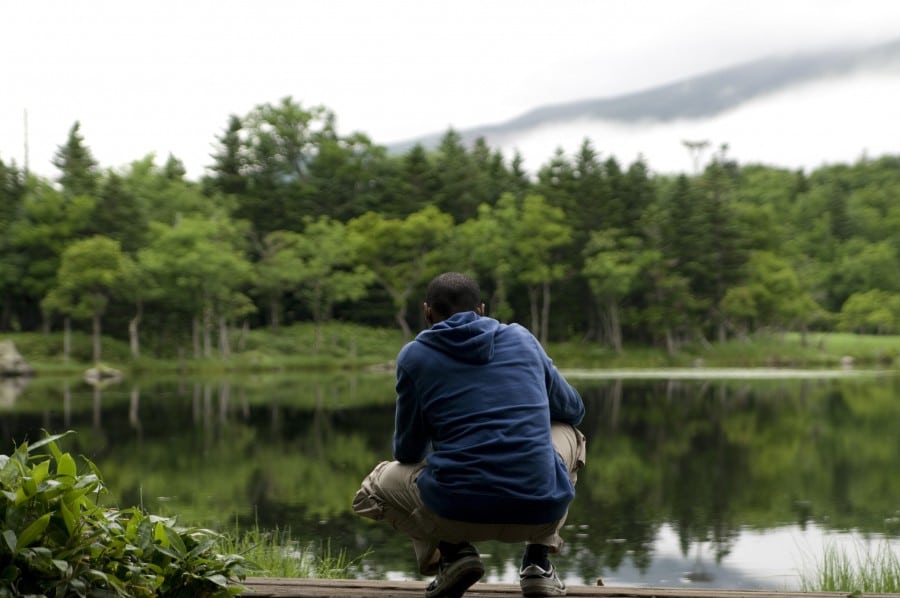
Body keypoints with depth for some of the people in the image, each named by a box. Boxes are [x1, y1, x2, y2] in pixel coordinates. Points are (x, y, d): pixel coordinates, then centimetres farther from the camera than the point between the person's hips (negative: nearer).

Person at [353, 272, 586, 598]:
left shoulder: (414, 355, 8)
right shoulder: (522, 338, 14)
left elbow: (408, 452, 16)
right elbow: (573, 409, 29)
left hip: (457, 509, -1)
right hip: (540, 509, 1)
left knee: (373, 488, 30)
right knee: (568, 433, 35)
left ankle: (451, 552, 3)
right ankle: (539, 559, 16)